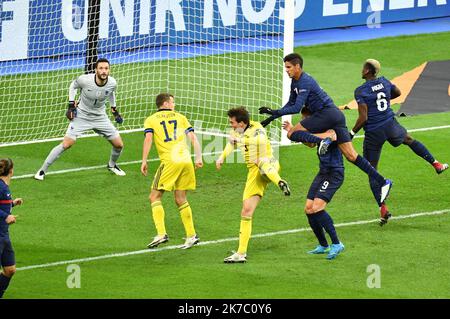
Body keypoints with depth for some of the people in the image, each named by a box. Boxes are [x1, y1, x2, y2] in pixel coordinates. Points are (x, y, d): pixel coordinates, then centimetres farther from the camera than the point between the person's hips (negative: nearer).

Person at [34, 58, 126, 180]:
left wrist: (114, 109, 13)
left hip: (100, 118, 4)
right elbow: (73, 86, -1)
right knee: (66, 144, -16)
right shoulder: (85, 80, -25)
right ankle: (42, 170, -4)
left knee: (119, 145, 3)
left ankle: (112, 165, 37)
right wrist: (71, 104, -8)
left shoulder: (112, 83, -15)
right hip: (81, 115, -4)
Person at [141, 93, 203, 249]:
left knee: (155, 197, 3)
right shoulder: (180, 117, 20)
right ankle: (191, 235, 14)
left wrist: (144, 161, -6)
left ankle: (161, 234, -11)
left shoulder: (151, 120, 10)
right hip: (186, 160, 4)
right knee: (180, 199, 15)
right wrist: (198, 157, 9)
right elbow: (193, 138, 11)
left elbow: (148, 139, -5)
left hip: (170, 161, -4)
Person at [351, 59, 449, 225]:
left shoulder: (360, 91, -14)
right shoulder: (384, 82, 2)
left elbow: (363, 118, -19)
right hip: (391, 126, 5)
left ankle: (383, 209, -4)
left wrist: (352, 133, -7)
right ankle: (436, 164, 40)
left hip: (373, 133, -5)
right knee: (409, 140, 38)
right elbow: (397, 93, 23)